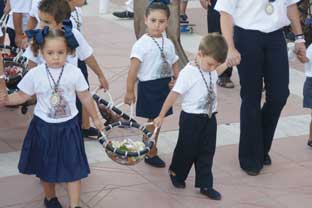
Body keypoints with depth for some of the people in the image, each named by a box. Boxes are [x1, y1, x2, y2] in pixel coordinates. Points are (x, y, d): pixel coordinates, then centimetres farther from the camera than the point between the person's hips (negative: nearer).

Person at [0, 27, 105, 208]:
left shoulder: (74, 72, -10)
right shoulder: (35, 74, -11)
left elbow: (86, 97, 2)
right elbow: (23, 96, 1)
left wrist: (96, 118, 11)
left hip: (68, 126, 0)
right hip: (44, 127, 1)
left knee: (73, 166, 0)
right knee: (47, 166, 16)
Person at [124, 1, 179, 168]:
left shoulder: (168, 43, 7)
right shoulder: (141, 44, -12)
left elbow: (174, 65, 13)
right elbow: (133, 68, -16)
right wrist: (129, 91, -20)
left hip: (165, 86, 6)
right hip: (149, 87, -6)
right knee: (153, 121, 1)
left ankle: (151, 151, 28)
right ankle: (150, 153, 16)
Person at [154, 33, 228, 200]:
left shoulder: (210, 69, -1)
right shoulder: (188, 73, -21)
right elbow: (173, 95, -16)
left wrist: (226, 64, 13)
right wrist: (161, 116, -10)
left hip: (209, 118, 6)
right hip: (192, 119, -6)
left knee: (207, 152, 9)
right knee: (187, 150, 11)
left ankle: (205, 185, 18)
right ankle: (176, 173, 38)